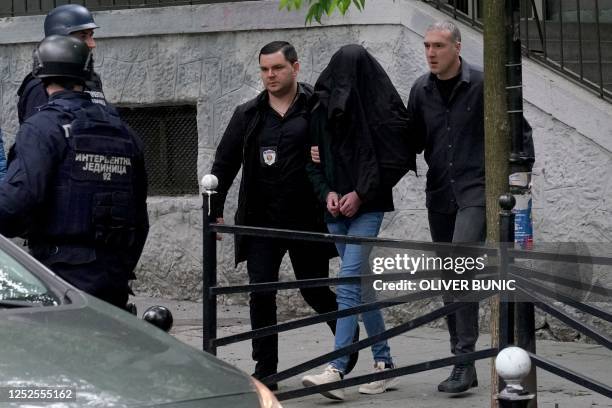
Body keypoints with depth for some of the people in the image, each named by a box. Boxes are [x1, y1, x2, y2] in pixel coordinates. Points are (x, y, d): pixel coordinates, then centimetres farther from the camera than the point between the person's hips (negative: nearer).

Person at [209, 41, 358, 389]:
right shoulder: (248, 115, 10)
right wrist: (215, 210, 7)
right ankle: (266, 371, 4)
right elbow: (225, 163, 13)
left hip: (306, 218, -3)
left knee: (314, 290, 8)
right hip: (261, 220, 3)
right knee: (261, 294, -3)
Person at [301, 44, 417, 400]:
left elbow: (396, 158, -8)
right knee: (362, 285, 10)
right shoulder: (323, 110, 6)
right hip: (336, 210, 6)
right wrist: (327, 192, -5)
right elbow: (314, 159, 11)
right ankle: (384, 364, 18)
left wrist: (361, 193, -12)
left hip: (368, 207, -6)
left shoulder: (381, 109, -7)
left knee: (348, 284, -16)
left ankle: (337, 370, -22)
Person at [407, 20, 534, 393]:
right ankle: (463, 364, 17)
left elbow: (520, 130, 0)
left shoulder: (482, 85, -7)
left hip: (475, 191, -6)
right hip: (439, 196, 6)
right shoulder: (421, 91, 8)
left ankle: (465, 360, -20)